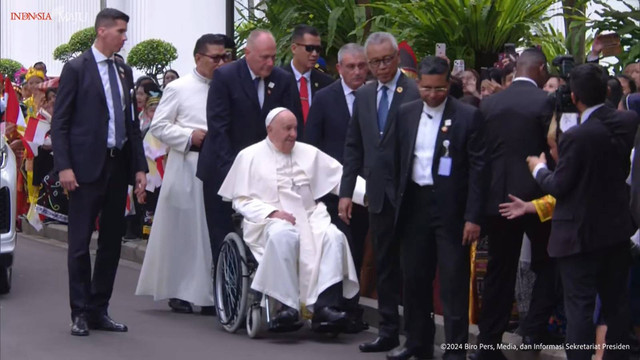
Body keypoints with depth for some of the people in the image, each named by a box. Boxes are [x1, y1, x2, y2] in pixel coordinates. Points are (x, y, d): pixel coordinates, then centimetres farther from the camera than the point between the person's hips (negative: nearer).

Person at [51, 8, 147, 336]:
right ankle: (80, 313, 6)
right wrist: (64, 166, -15)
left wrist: (139, 167, 8)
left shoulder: (124, 72, 13)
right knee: (80, 243, -1)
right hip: (87, 166, -6)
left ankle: (98, 310, 16)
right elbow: (59, 122, -6)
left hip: (119, 166, 6)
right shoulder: (76, 69, -4)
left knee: (112, 242, 8)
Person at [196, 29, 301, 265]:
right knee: (222, 235, 1)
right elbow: (218, 126, -12)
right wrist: (231, 168, -19)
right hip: (223, 171, -2)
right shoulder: (225, 77, -8)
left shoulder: (284, 80, 1)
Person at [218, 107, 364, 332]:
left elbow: (340, 178, 11)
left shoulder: (309, 153, 17)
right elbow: (242, 200, 1)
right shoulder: (250, 156, 8)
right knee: (283, 235, -38)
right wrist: (272, 212, -15)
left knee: (334, 237, -27)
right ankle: (287, 305, -37)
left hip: (309, 217, 4)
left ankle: (324, 307, -37)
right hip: (268, 221, -4)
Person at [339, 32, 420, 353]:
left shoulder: (416, 93, -8)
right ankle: (388, 330, 19)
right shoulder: (363, 96, 11)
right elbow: (353, 147, 13)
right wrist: (346, 192, 9)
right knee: (385, 266, 11)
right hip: (379, 194, 6)